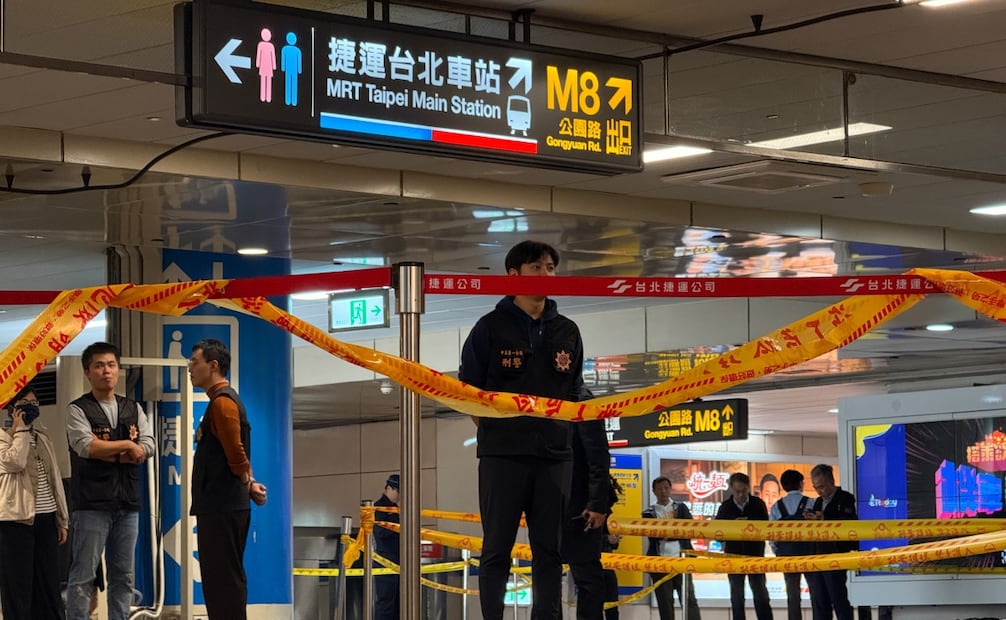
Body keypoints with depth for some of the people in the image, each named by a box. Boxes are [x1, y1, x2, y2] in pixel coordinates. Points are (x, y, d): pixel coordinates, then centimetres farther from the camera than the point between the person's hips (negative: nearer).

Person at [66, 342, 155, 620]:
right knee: (84, 575, -6)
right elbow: (86, 446, -17)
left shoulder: (133, 409, 15)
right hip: (91, 504, -5)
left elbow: (148, 448, 2)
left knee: (122, 575, 9)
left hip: (127, 503, 5)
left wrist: (107, 453, -10)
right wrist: (126, 445, -8)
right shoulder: (78, 410, -1)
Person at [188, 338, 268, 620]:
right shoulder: (221, 400, 18)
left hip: (222, 508, -10)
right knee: (224, 579, 12)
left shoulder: (222, 402, -14)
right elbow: (235, 454, 19)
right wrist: (249, 485, 8)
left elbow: (236, 452, -20)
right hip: (220, 506, 10)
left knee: (224, 580, -9)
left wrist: (249, 486, -6)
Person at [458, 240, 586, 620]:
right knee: (497, 549, -2)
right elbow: (469, 393, 3)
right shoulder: (491, 328, 0)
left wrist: (560, 434, 9)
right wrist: (498, 432, 0)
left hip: (555, 456, 4)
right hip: (502, 456, -4)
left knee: (549, 550, 4)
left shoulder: (567, 332, 12)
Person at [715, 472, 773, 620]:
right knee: (737, 597, 5)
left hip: (755, 556, -1)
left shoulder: (758, 504, -1)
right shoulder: (725, 508, 0)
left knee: (760, 594, -1)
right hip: (734, 556, 1)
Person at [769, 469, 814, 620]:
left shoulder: (776, 507, 2)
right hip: (809, 552, -2)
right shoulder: (811, 503, -6)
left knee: (792, 595, 7)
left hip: (786, 554, 2)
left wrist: (778, 553, 11)